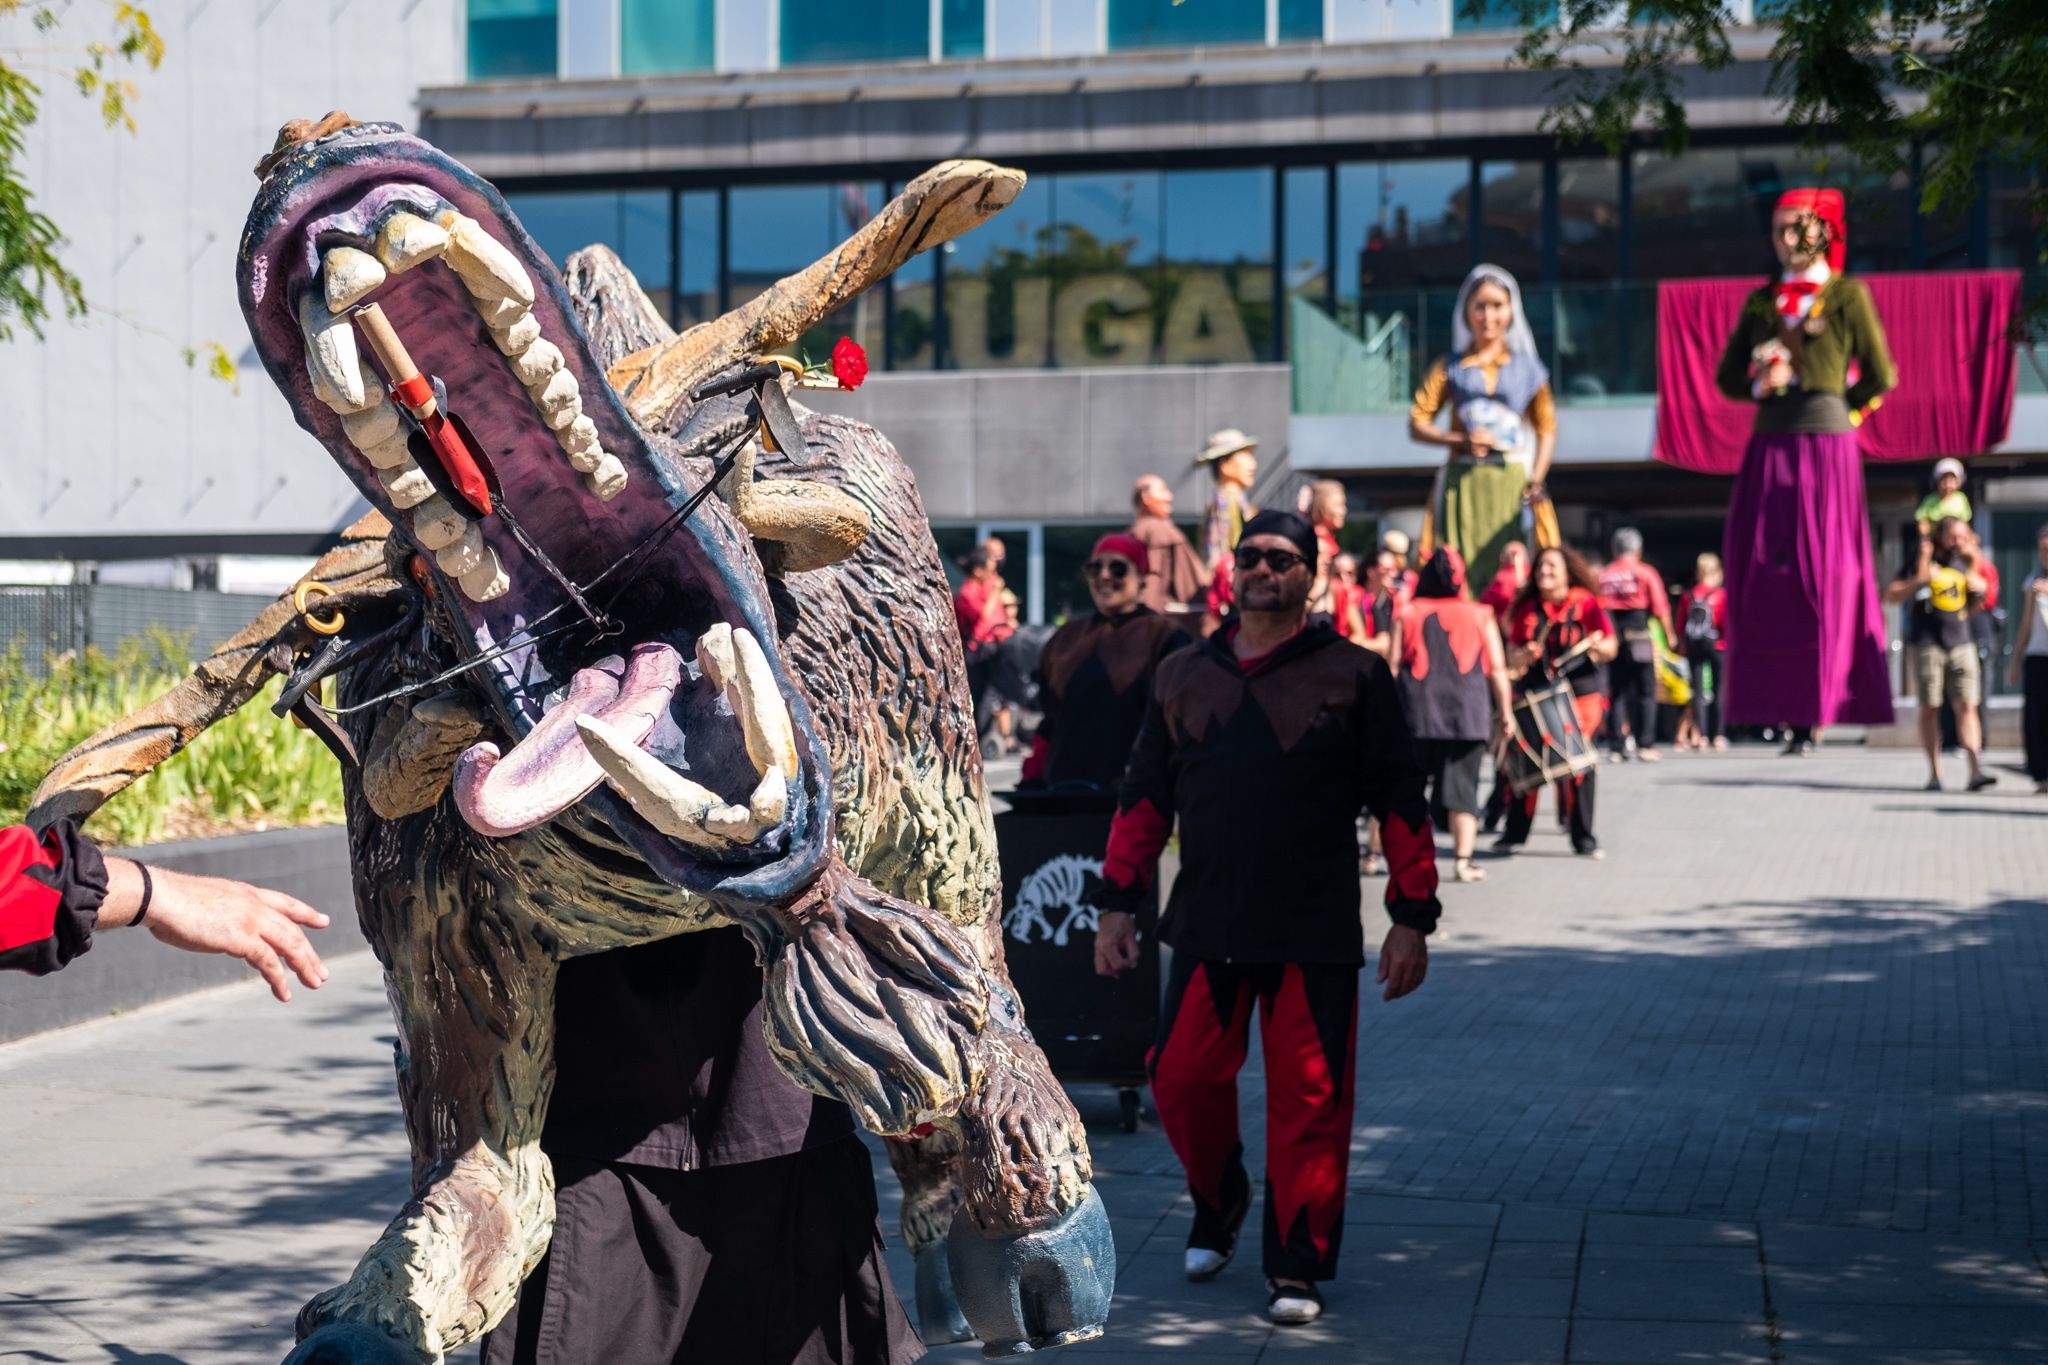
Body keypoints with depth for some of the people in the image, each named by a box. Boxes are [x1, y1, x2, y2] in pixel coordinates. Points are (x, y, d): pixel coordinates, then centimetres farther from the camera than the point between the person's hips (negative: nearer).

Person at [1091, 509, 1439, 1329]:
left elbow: (1400, 804, 2)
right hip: (1206, 930, 3)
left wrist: (1412, 919, -2)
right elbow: (1145, 797, 15)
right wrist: (1119, 903, 11)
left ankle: (1295, 1268, 11)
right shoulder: (1182, 678, 11)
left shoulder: (1354, 676, 2)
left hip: (1317, 934, -3)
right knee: (1183, 1080, 4)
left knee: (1309, 1099, -1)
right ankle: (1217, 1205, 32)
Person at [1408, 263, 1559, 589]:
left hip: (1511, 482, 0)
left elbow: (1547, 427, 4)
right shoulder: (1450, 366, 10)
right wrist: (1462, 440, -11)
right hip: (1463, 481, 0)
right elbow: (1417, 425, 5)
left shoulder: (1526, 367, 10)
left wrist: (1536, 481, -10)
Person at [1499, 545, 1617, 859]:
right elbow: (1512, 653, 10)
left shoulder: (1586, 604, 1)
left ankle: (1583, 838, 6)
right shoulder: (1527, 609, 9)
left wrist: (1598, 647, -21)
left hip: (1580, 694, -2)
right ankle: (1514, 833, 7)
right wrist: (1522, 656, -13)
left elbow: (1611, 647, 2)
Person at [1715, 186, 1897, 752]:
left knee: (1820, 574, -6)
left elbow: (1880, 377, 6)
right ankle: (1776, 703, 3)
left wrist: (1838, 412, 10)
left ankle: (1813, 712, -5)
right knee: (1758, 575, -3)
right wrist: (1761, 385, -4)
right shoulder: (1761, 301, 16)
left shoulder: (1847, 295, 4)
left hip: (1825, 448, -4)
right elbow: (1728, 376, 15)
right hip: (1769, 446, 4)